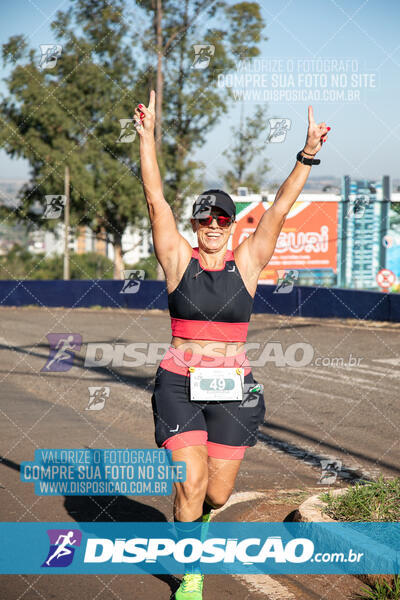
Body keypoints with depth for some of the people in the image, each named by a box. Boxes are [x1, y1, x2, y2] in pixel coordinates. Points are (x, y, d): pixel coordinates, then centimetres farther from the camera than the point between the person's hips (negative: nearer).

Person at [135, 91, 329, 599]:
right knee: (190, 484, -10)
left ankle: (195, 516, 44)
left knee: (218, 492, 7)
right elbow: (155, 199, -6)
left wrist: (307, 156, -12)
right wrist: (147, 137, -14)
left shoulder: (246, 263, 4)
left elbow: (280, 209, -3)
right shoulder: (179, 260, 1)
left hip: (233, 387, 2)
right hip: (179, 384, -2)